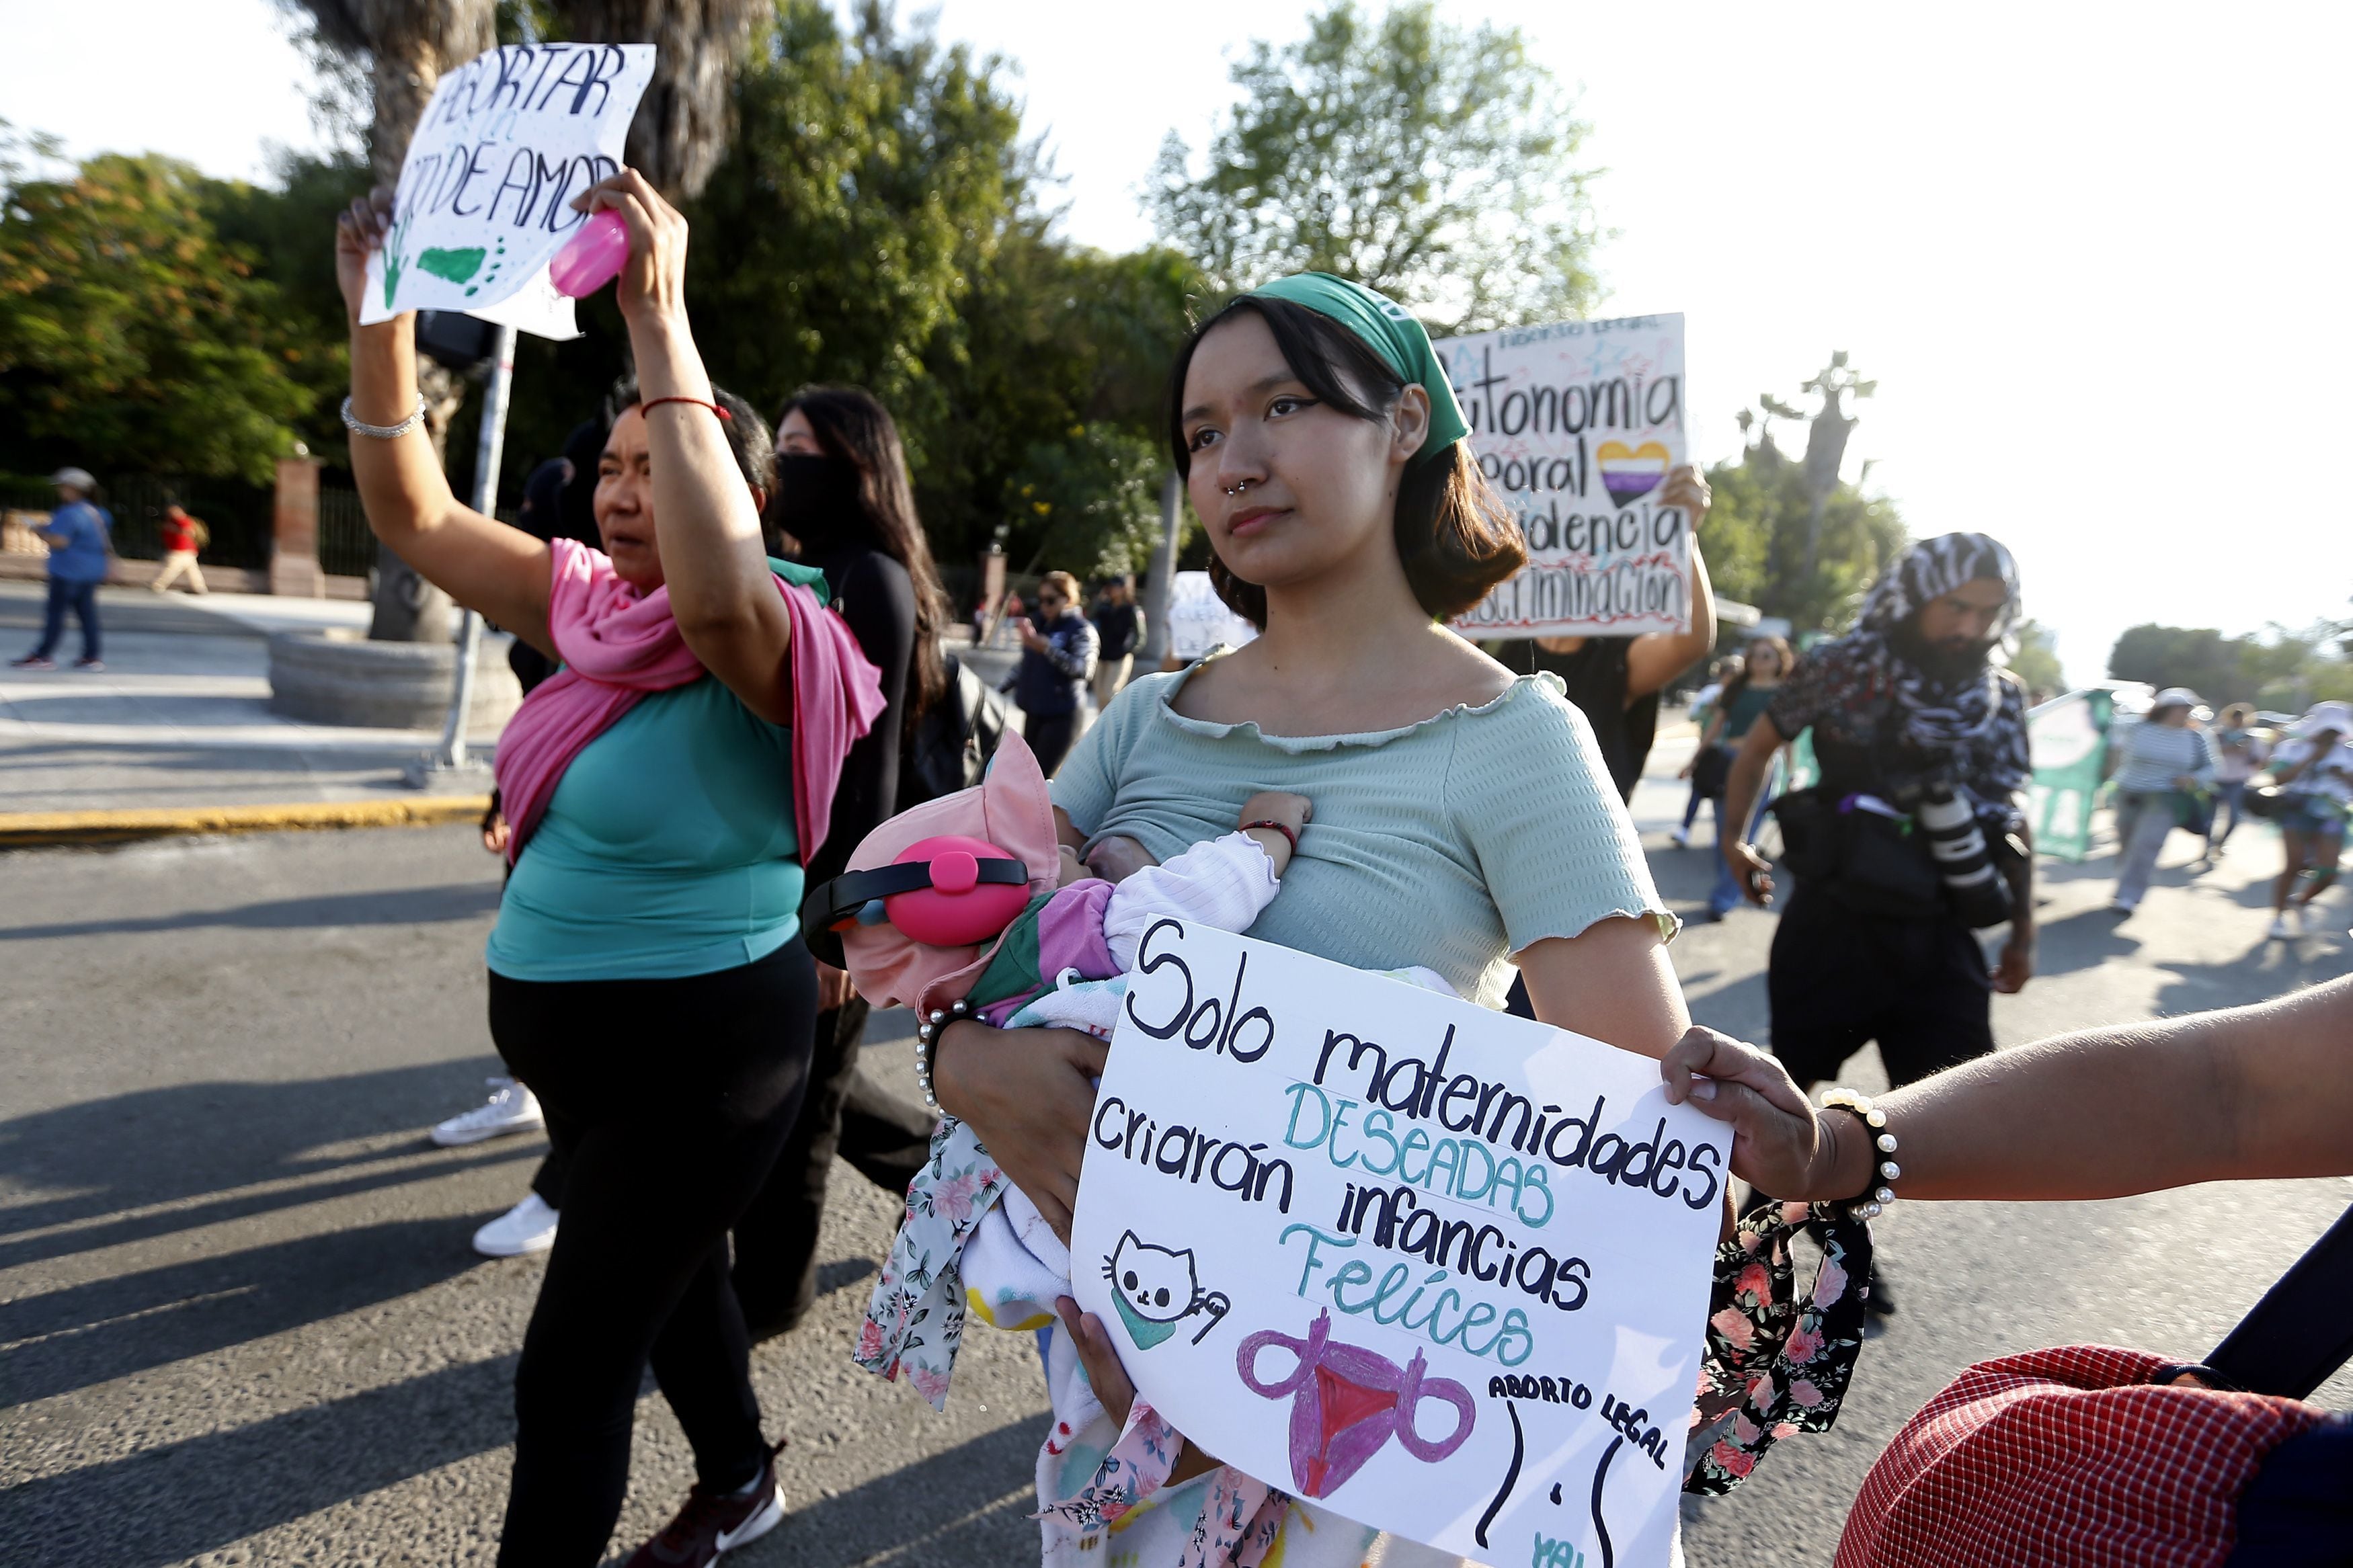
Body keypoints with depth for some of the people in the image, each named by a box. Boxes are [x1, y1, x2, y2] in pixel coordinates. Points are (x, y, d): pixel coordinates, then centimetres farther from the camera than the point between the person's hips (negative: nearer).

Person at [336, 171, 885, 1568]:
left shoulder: (774, 640, -19)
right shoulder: (590, 604, 3)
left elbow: (718, 587, -43)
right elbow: (415, 513, 4)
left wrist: (659, 318, -41)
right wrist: (382, 318, -9)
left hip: (702, 1056, -8)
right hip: (578, 1037, 9)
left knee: (572, 1363, 0)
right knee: (670, 1269, 26)